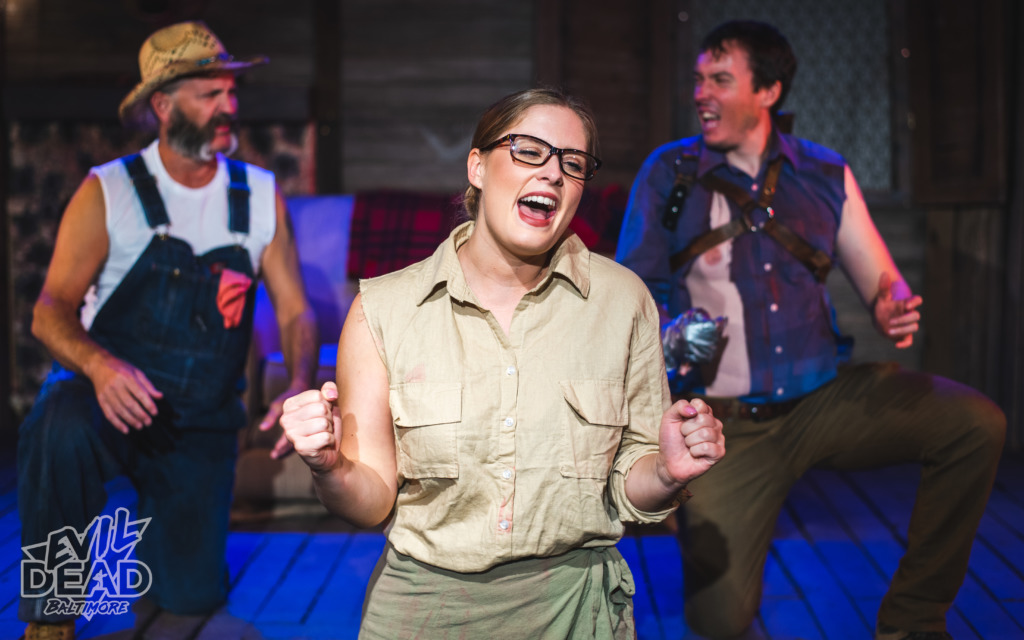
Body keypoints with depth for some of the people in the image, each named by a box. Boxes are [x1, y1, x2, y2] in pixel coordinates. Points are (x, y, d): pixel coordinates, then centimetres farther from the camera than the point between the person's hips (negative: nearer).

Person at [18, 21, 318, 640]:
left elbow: (296, 313, 2)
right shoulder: (107, 192, -6)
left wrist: (300, 388, -20)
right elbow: (51, 310, -10)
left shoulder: (261, 197, 3)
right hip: (113, 400, -2)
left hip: (202, 423, 3)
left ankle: (161, 516, 30)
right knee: (64, 427, -38)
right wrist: (99, 365, -33)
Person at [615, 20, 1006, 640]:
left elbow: (882, 279, 11)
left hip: (824, 399, 3)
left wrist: (896, 309, -14)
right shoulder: (668, 173, 3)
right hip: (726, 424, -2)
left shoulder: (826, 174, 8)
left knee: (978, 424, -21)